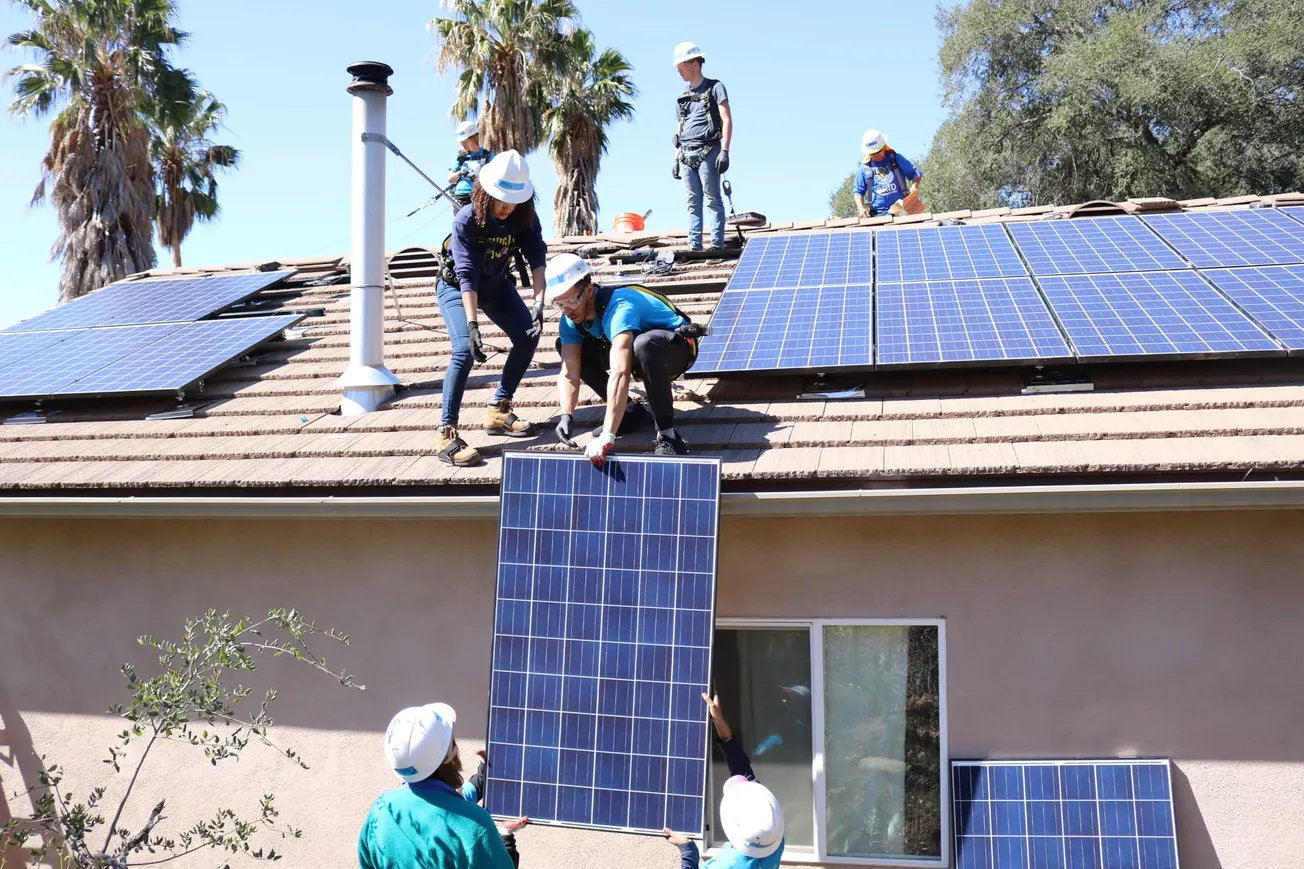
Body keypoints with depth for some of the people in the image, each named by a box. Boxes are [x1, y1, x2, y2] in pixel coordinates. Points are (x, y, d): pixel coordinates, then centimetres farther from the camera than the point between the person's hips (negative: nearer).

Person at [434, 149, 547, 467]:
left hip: (497, 284, 5)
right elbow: (466, 276, -36)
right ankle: (447, 434, -24)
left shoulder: (525, 219, -19)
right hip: (456, 286, -5)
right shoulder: (466, 220, -31)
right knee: (465, 349, -25)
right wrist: (473, 325, -45)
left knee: (528, 335, -10)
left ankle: (498, 411, 5)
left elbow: (538, 259, -26)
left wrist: (539, 303, -42)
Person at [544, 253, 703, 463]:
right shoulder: (571, 320, -11)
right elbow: (569, 373, -16)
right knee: (564, 346, -3)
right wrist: (567, 416, -35)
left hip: (677, 346, -8)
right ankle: (629, 412, 6)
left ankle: (668, 436, -28)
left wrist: (607, 436, -54)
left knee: (643, 345, -42)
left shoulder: (619, 307, -36)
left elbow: (619, 373, -47)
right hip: (635, 352, 8)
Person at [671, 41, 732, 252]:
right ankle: (694, 246, 1)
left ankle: (717, 244, -9)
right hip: (686, 155, 6)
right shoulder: (683, 97, 21)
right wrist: (676, 159, 17)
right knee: (693, 202, 3)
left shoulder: (714, 88, 3)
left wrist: (724, 151, -15)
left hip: (707, 152, -6)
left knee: (713, 199, -7)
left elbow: (727, 120, -5)